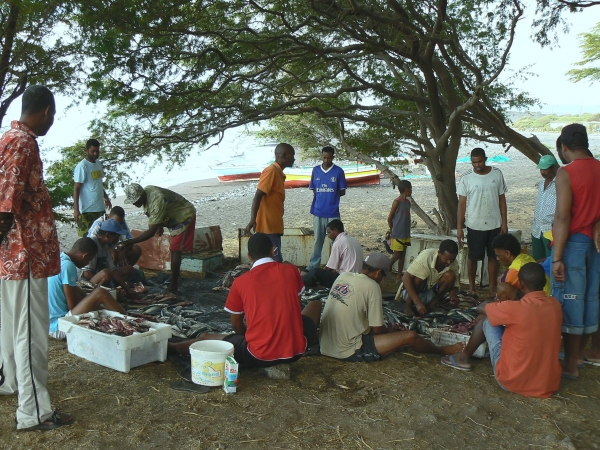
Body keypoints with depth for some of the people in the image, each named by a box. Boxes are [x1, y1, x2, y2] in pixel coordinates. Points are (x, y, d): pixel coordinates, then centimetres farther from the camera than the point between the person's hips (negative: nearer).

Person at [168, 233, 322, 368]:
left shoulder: (240, 282, -4)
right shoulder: (291, 271, -1)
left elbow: (236, 325, 7)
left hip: (259, 357, -2)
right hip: (295, 350, 2)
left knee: (206, 338, 21)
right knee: (315, 304, 28)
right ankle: (311, 339, 53)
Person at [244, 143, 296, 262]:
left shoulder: (278, 173, 15)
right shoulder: (271, 171, -13)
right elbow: (257, 196, -21)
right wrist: (253, 219, -30)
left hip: (274, 226, 10)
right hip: (268, 226, -10)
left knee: (276, 261, 13)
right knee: (276, 262, -8)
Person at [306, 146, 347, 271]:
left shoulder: (338, 171, -2)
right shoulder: (315, 170, 5)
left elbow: (342, 192, 3)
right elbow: (313, 190, 10)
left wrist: (332, 195, -6)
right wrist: (321, 196, -5)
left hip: (333, 212, -2)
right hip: (318, 211, 2)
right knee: (318, 240, 10)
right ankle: (313, 266, 16)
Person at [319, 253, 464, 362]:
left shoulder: (343, 276, 4)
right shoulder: (371, 287, -15)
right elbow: (377, 329, -10)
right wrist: (391, 333, 13)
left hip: (325, 346, 8)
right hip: (348, 352, -8)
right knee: (410, 337, -3)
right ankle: (442, 351, 26)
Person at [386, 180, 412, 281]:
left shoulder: (408, 202, 10)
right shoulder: (397, 202, -14)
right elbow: (390, 218, -9)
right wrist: (392, 231, 0)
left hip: (406, 234, 8)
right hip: (397, 235, -8)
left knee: (402, 255, 11)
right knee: (397, 255, -3)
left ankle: (399, 276, 18)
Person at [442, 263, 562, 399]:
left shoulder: (515, 308, -21)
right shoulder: (555, 305, -3)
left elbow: (481, 308, -1)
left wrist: (499, 303, 18)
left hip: (513, 381, -5)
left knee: (486, 318, 9)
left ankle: (464, 358, 29)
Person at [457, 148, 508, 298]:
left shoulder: (497, 174, 0)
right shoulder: (466, 178, -5)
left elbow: (502, 199, 5)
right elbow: (462, 203, -3)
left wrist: (504, 222, 1)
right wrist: (459, 227, -6)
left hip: (495, 225, 2)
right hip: (475, 225, -1)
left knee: (493, 257, 8)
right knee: (473, 257, 7)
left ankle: (492, 289, 18)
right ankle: (471, 287, 22)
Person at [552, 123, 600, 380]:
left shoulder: (566, 173, -14)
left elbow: (563, 217, -18)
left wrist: (557, 257, -16)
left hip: (573, 243, -6)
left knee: (570, 304, 2)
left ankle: (569, 366, 11)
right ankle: (575, 357, 29)